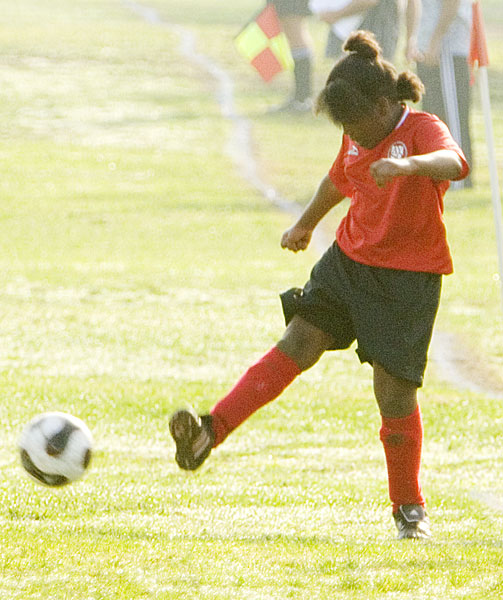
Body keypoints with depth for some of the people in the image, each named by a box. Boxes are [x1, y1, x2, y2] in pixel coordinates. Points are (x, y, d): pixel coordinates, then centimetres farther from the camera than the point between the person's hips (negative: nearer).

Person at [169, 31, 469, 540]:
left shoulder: (423, 129, -16)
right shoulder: (358, 141, 7)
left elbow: (453, 162, -39)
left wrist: (407, 164, -59)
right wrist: (304, 225, 43)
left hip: (408, 277, -6)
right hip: (349, 259, 6)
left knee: (393, 386, -6)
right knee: (298, 343, -9)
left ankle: (410, 507, 11)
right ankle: (211, 431, -16)